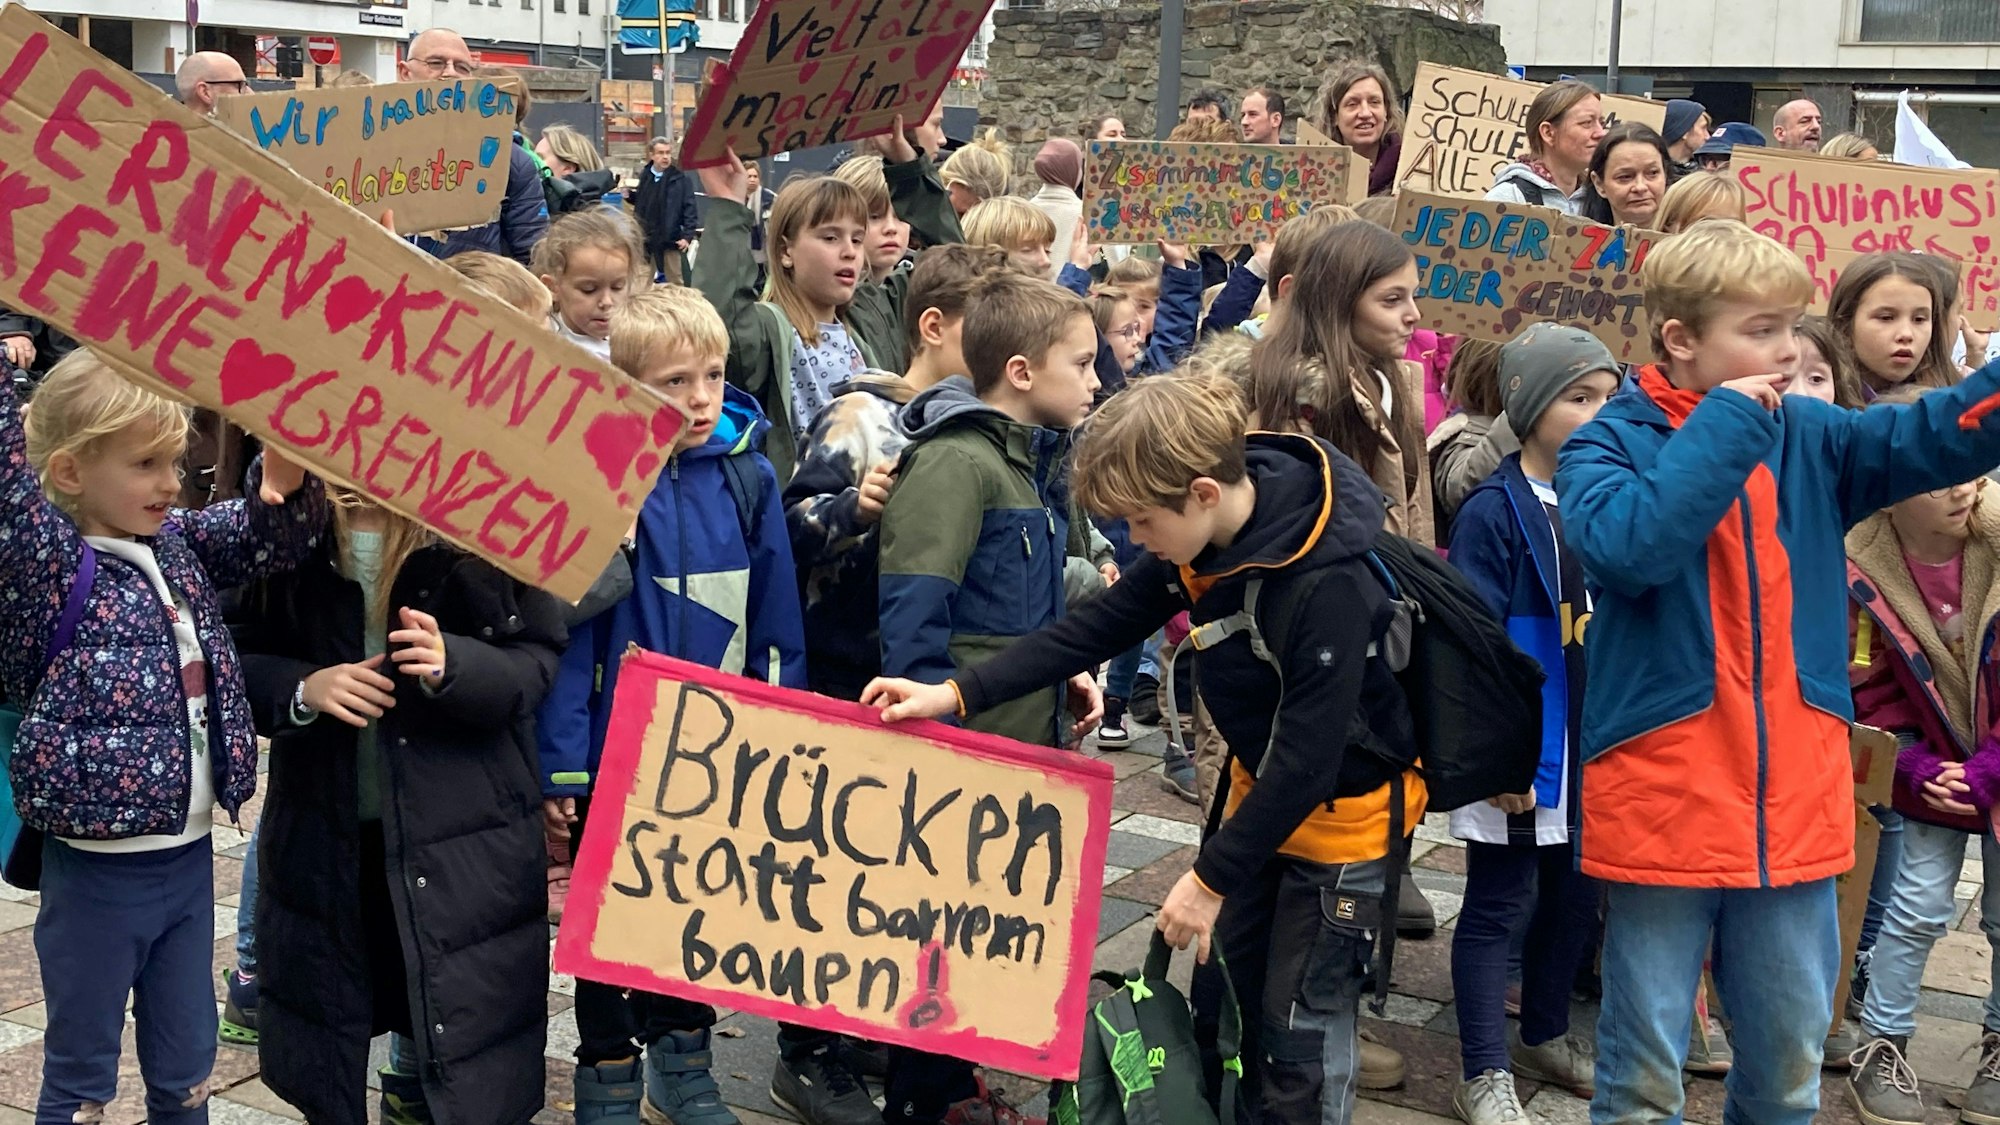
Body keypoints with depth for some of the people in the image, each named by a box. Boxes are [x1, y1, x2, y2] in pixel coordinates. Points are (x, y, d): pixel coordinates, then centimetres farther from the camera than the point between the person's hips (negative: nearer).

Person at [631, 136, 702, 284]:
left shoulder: (680, 178, -9)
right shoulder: (644, 176, 5)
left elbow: (689, 209, -10)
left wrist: (687, 236, -17)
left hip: (670, 238, -5)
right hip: (646, 238, 5)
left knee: (676, 283, 4)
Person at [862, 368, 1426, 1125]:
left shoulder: (1328, 585, -34)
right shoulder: (1206, 537, -11)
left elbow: (1307, 758, -29)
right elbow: (1099, 626, -4)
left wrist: (1213, 878, -21)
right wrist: (956, 692, -11)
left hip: (1341, 809, -8)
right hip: (1261, 785, 8)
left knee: (1300, 1024, 3)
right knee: (1230, 991, 18)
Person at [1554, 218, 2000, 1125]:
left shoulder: (1809, 439, 8)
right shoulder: (1609, 442, -5)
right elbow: (1626, 546, -24)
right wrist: (1724, 427, -17)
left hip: (1795, 800, 5)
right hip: (1663, 800, -4)